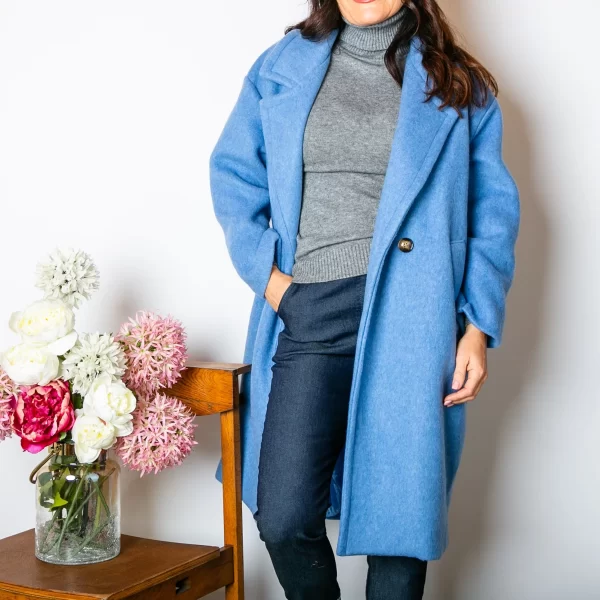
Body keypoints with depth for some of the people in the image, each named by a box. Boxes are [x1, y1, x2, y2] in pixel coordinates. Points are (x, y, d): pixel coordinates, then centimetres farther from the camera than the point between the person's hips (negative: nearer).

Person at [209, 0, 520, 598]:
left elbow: (492, 208, 7)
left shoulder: (458, 85, 9)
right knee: (283, 518, -3)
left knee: (400, 515, 2)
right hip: (308, 317, 1)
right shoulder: (283, 67, 13)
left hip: (411, 320, -1)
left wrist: (479, 326, -2)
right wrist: (265, 272, -1)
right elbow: (234, 174, 14)